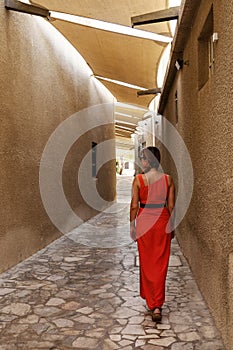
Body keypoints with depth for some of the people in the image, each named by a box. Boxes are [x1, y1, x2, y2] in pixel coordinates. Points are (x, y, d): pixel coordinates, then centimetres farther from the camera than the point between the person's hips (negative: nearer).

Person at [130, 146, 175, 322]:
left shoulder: (138, 179, -8)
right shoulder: (168, 179, -2)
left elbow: (134, 205, -7)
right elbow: (171, 206, 0)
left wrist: (132, 225, 4)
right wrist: (171, 226, 11)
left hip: (144, 221, -1)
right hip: (162, 221, 1)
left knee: (146, 263, 15)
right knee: (160, 264, 7)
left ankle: (150, 300, 27)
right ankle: (157, 305, 2)